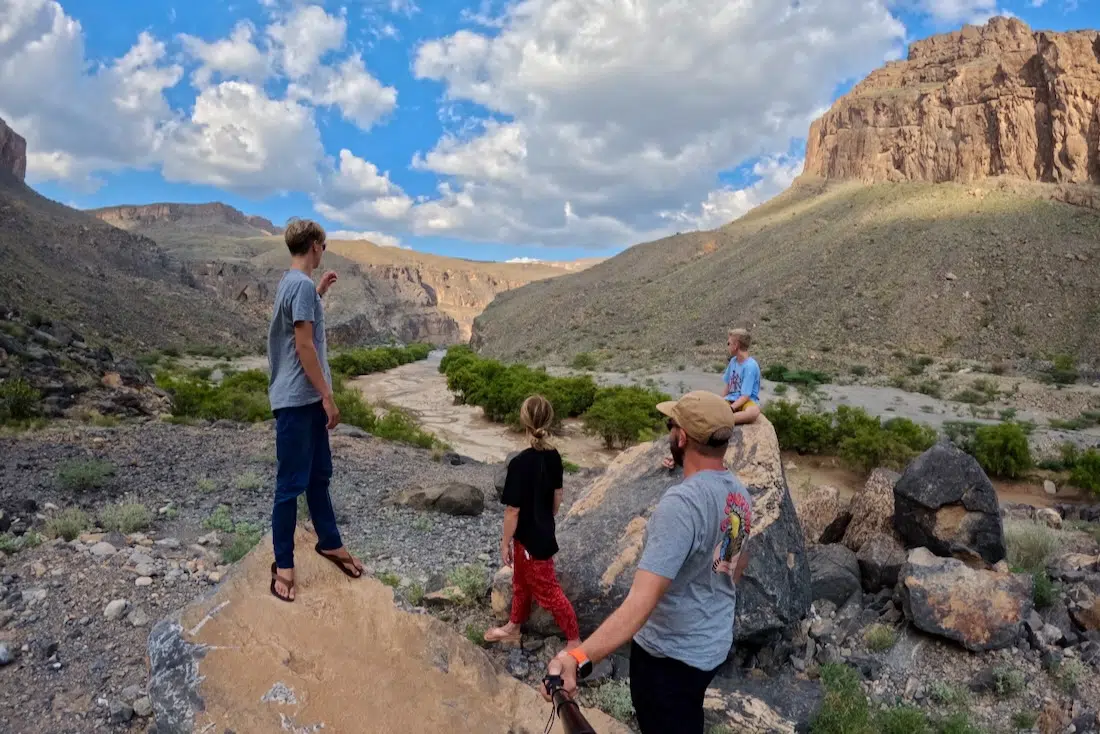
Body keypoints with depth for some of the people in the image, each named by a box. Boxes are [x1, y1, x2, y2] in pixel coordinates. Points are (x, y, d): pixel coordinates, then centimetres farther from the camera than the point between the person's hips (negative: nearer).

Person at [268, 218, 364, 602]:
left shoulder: (292, 282, 14)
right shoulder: (302, 285, -17)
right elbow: (304, 346, -21)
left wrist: (320, 293, 30)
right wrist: (328, 396, -18)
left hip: (307, 398, 10)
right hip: (297, 400, -10)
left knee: (319, 475, 19)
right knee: (291, 484, 1)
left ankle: (330, 543, 33)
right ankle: (283, 564, 14)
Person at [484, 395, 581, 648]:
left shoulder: (520, 463, -28)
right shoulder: (553, 456, -6)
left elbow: (512, 511, -21)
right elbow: (557, 497, 6)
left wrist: (505, 543, -8)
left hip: (532, 540, -8)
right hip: (543, 532, 8)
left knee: (548, 592, 9)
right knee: (521, 582, 25)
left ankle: (574, 640, 24)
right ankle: (513, 628, 44)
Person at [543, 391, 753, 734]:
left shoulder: (682, 502, -32)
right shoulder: (740, 493, -4)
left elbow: (642, 600, -40)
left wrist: (579, 658, -49)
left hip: (669, 654, -7)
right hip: (715, 644, 8)